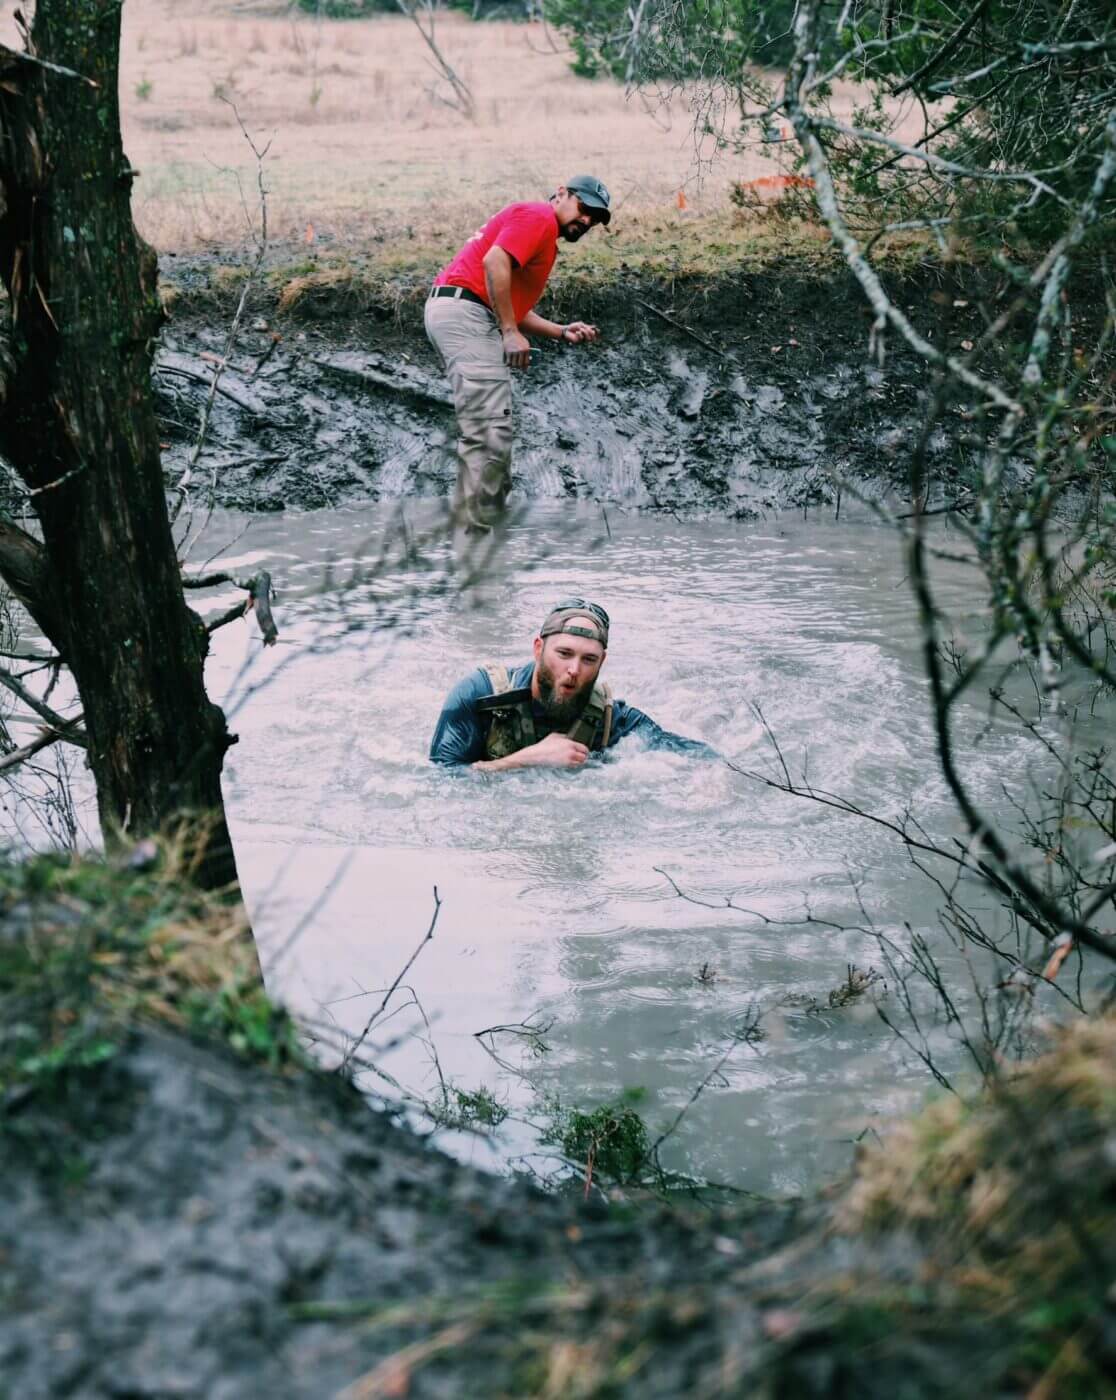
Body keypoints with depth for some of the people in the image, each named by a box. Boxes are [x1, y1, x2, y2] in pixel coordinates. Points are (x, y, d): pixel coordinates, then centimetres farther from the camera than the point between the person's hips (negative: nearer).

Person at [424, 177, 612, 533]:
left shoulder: (545, 237, 27)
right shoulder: (539, 216, -4)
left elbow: (515, 306, 22)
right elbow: (494, 262, -19)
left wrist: (562, 331, 11)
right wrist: (511, 332, -19)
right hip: (465, 312, -11)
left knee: (488, 432, 15)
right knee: (491, 431, -16)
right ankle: (476, 533, -19)